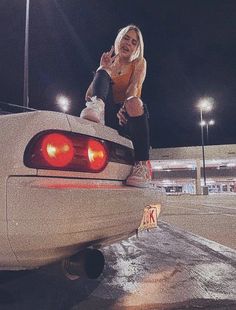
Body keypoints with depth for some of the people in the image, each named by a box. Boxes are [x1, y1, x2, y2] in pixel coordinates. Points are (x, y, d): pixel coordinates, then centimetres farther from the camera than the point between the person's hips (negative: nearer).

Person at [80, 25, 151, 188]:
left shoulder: (139, 63, 15)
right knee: (102, 74, -14)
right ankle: (97, 105, -48)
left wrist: (125, 106, -28)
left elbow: (134, 87, -7)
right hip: (110, 116, 2)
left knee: (134, 102, -37)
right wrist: (102, 69, -4)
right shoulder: (108, 64, 20)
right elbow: (88, 96, 8)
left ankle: (143, 165, -40)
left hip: (131, 117, -1)